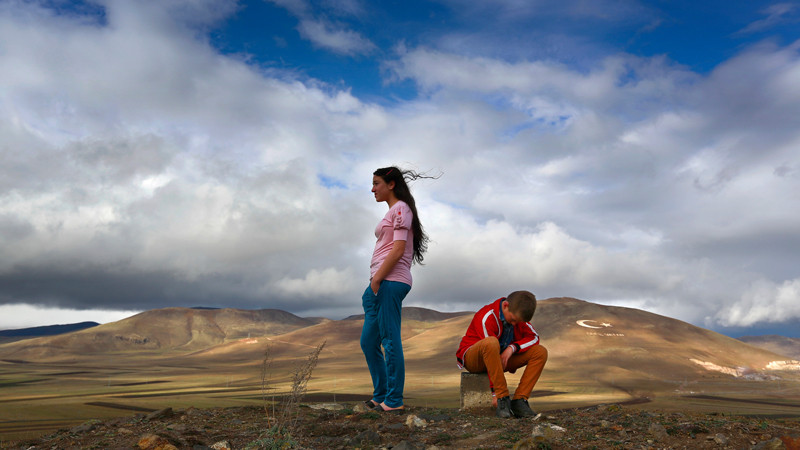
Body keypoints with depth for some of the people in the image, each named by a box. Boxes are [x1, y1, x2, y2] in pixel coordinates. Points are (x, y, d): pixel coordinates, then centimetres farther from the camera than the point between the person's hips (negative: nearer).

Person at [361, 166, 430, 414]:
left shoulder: (401, 208, -5)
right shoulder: (392, 212, 24)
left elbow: (398, 249, -15)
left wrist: (377, 279, -15)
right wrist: (373, 283, 16)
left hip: (390, 282, -10)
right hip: (380, 283, 10)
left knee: (390, 341, -7)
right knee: (368, 341, 13)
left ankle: (394, 401, 0)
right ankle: (381, 396, 22)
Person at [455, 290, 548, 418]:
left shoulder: (517, 315, -3)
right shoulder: (486, 318, -25)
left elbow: (534, 337, -3)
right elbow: (489, 345, -28)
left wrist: (512, 348, -25)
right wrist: (495, 392, -29)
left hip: (502, 358, 7)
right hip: (472, 358, -6)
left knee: (541, 352, -12)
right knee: (491, 342, -42)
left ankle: (518, 401, -19)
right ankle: (503, 399, -34)